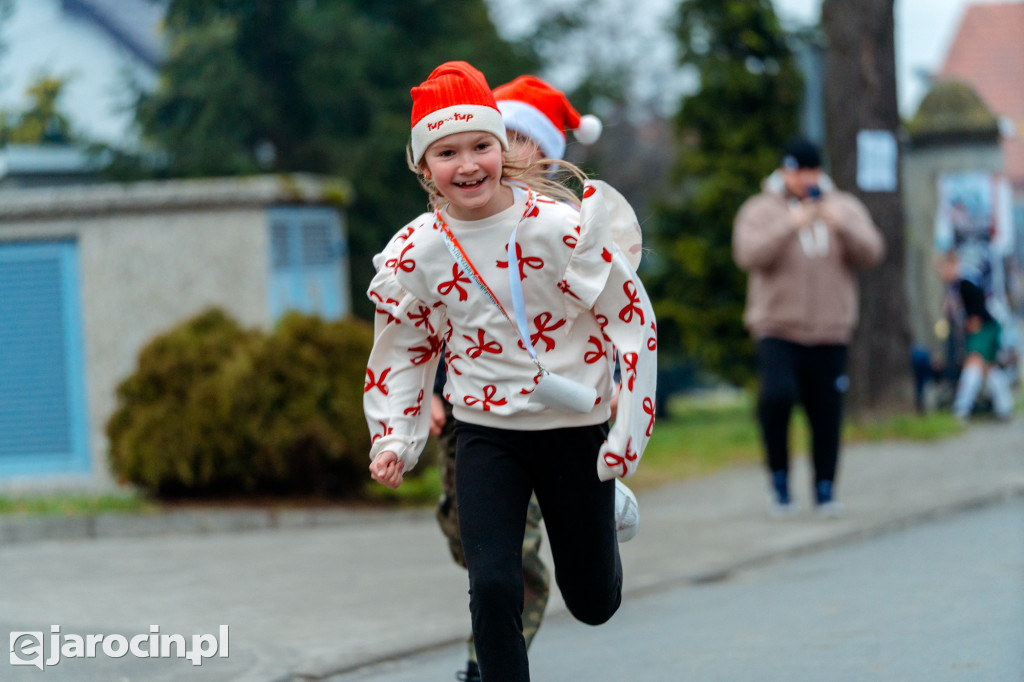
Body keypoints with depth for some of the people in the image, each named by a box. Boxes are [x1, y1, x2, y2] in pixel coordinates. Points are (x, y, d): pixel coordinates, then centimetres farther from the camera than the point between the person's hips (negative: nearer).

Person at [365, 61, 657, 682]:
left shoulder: (563, 224, -17)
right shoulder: (415, 253, -8)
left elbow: (634, 320, -10)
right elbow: (405, 350, 9)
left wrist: (629, 435, -10)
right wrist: (394, 439, -2)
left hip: (574, 427, -1)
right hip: (486, 435, 1)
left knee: (594, 605, 14)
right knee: (493, 588, -17)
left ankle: (608, 506, 47)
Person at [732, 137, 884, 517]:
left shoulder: (845, 208, 10)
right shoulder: (760, 211, 3)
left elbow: (871, 253, -3)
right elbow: (749, 254, -15)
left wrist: (840, 226, -20)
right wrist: (790, 226, -26)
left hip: (830, 332, 3)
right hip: (778, 329, -3)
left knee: (827, 414, 3)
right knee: (777, 394, -24)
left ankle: (825, 490, 17)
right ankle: (778, 477, -5)